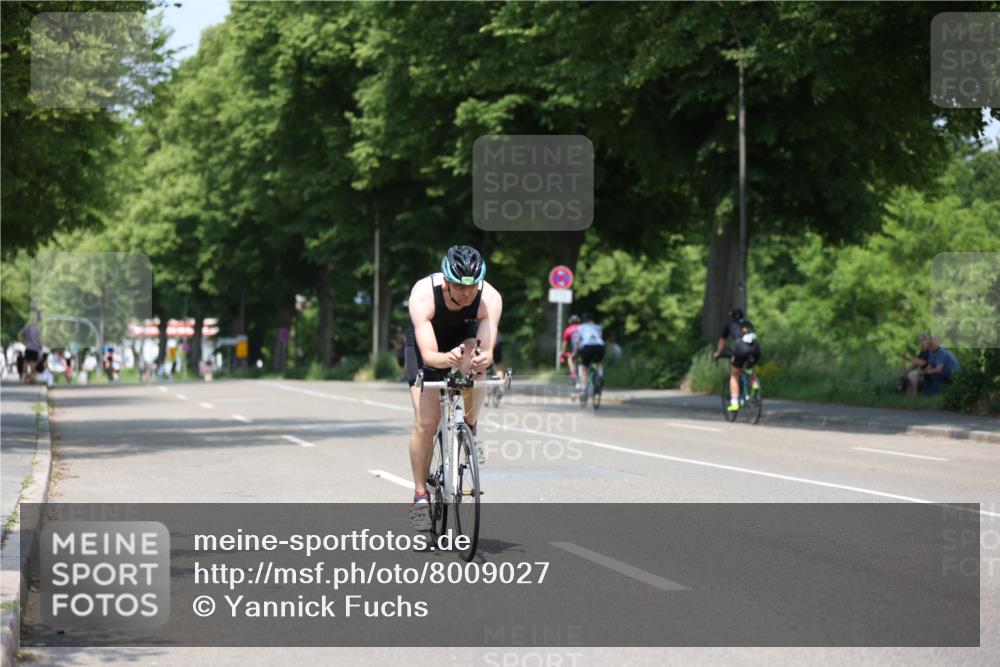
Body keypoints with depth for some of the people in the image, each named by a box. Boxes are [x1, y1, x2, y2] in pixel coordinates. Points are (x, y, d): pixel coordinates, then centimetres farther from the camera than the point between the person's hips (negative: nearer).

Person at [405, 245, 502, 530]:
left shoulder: (490, 298, -33)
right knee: (425, 422, -12)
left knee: (475, 365, -35)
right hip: (427, 345, -1)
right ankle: (420, 495, 4)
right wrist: (448, 359, -66)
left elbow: (487, 349, -41)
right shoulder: (423, 295, -38)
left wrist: (483, 358, -65)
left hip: (465, 337, 1)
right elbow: (429, 355, -43)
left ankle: (469, 430, -8)